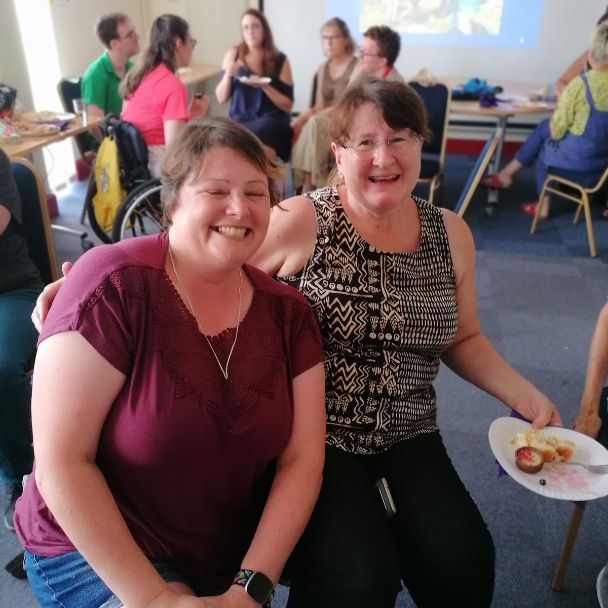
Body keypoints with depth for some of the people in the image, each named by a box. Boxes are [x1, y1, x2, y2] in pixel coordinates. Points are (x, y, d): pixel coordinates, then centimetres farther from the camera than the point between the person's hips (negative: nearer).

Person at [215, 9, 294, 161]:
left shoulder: (280, 60, 4)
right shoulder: (233, 55, 8)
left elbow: (288, 105, 1)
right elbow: (221, 98, 8)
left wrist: (265, 86, -13)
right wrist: (228, 75, -10)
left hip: (271, 122, -1)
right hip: (239, 121, 1)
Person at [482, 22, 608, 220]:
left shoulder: (581, 83, -21)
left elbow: (556, 131, -14)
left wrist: (561, 105, 6)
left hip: (577, 157, -6)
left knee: (545, 150, 28)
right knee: (544, 128, 21)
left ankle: (543, 206, 39)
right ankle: (508, 172, 31)